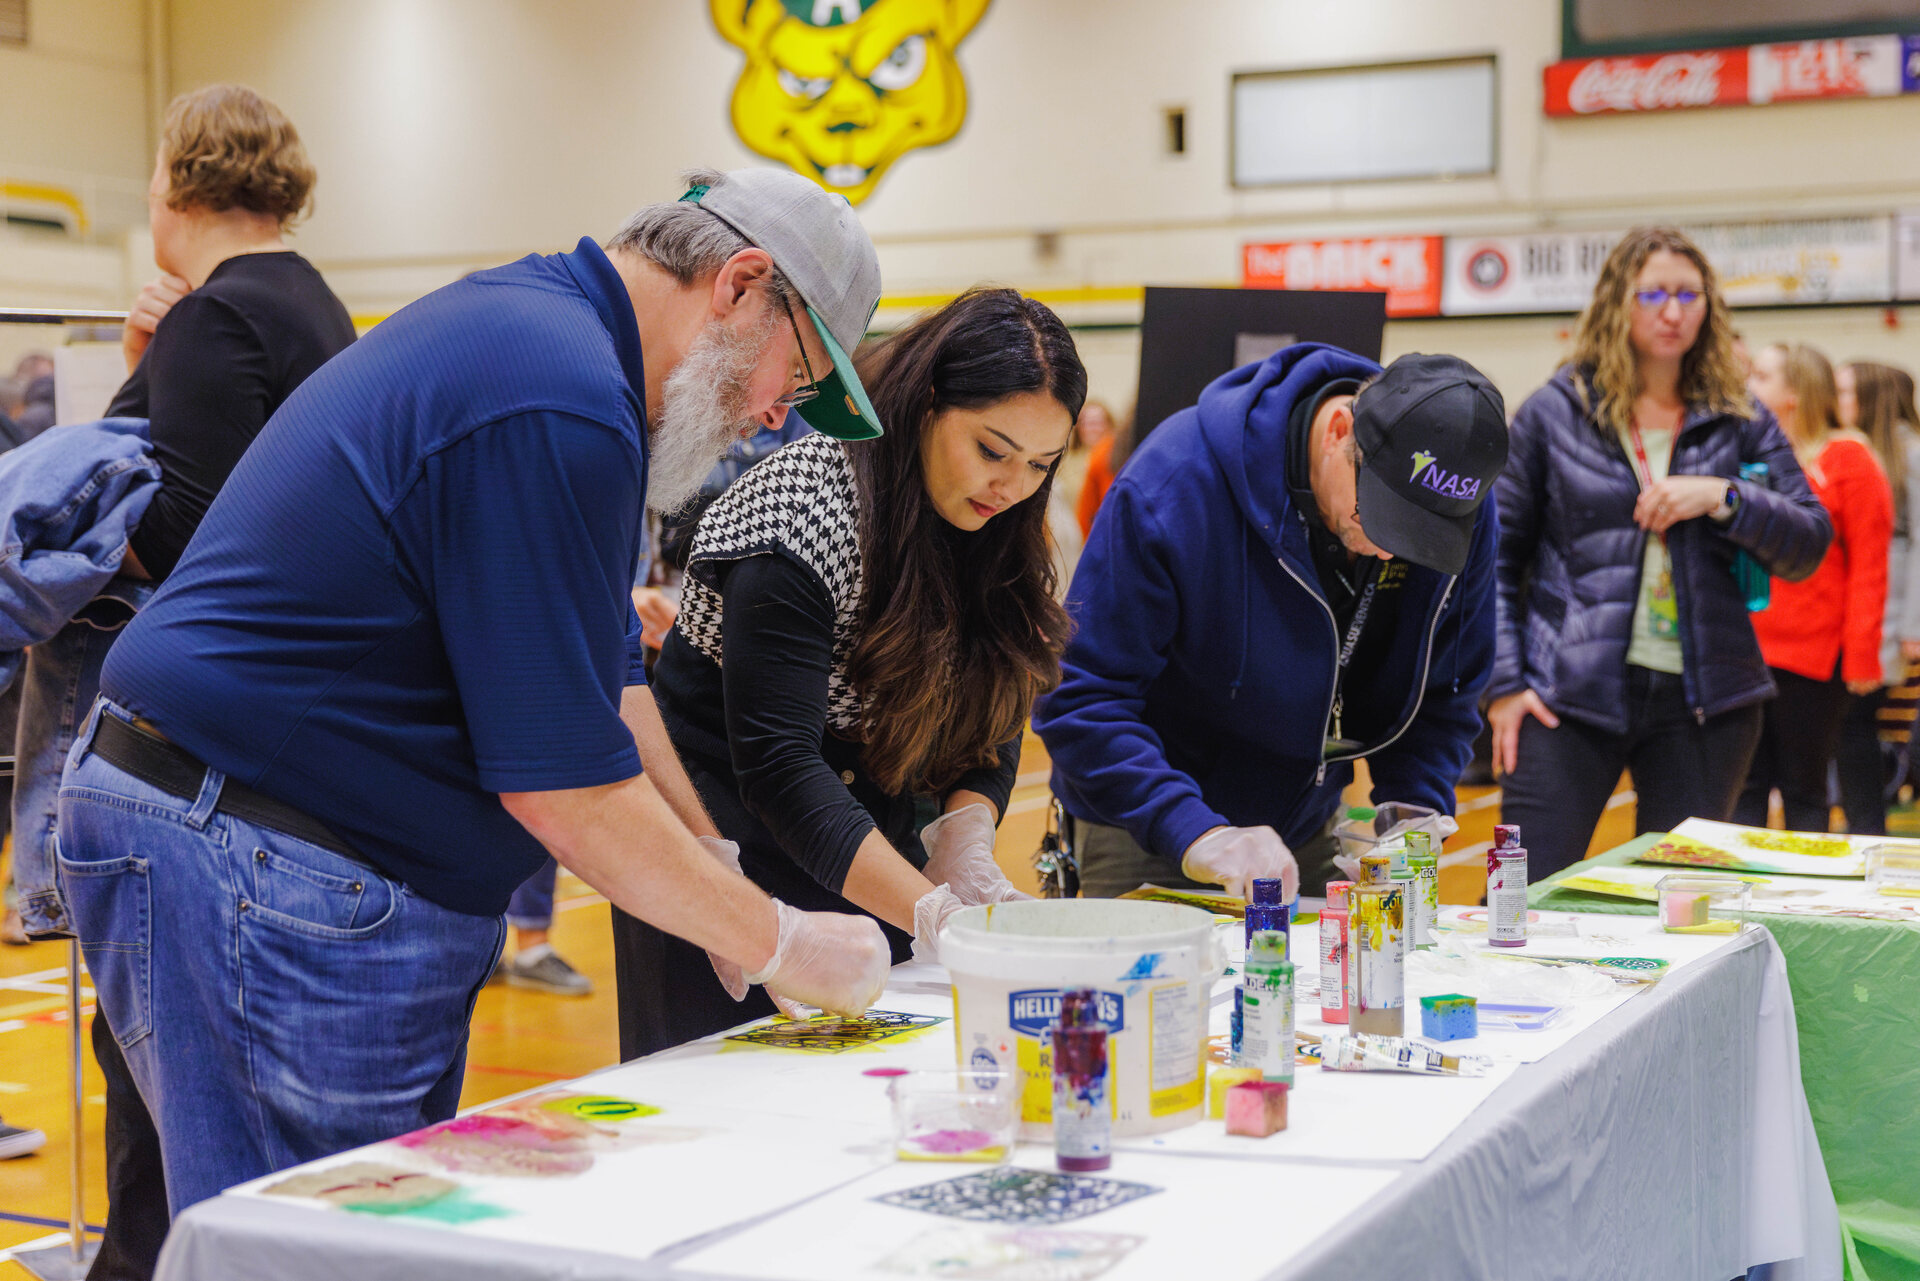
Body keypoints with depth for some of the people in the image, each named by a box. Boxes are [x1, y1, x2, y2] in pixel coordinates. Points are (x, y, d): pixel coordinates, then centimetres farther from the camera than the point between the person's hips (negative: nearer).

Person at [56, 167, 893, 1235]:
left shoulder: (526, 319, 14)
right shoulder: (560, 408, -21)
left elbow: (604, 674, 20)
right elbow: (569, 791, -19)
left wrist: (713, 865, 16)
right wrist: (779, 946, -7)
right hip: (260, 877, -11)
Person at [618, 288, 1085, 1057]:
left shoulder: (993, 538, -1)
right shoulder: (803, 515, -24)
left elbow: (990, 724, 2)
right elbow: (776, 766, -29)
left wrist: (966, 846, -19)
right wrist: (933, 914, -34)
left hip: (867, 845, 7)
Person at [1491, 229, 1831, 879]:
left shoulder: (1739, 420, 10)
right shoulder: (1555, 411, 5)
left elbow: (1809, 545, 6)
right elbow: (1497, 551, 5)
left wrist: (1722, 497, -12)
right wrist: (1503, 682, -3)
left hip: (1704, 701, 2)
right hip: (1572, 692, -2)